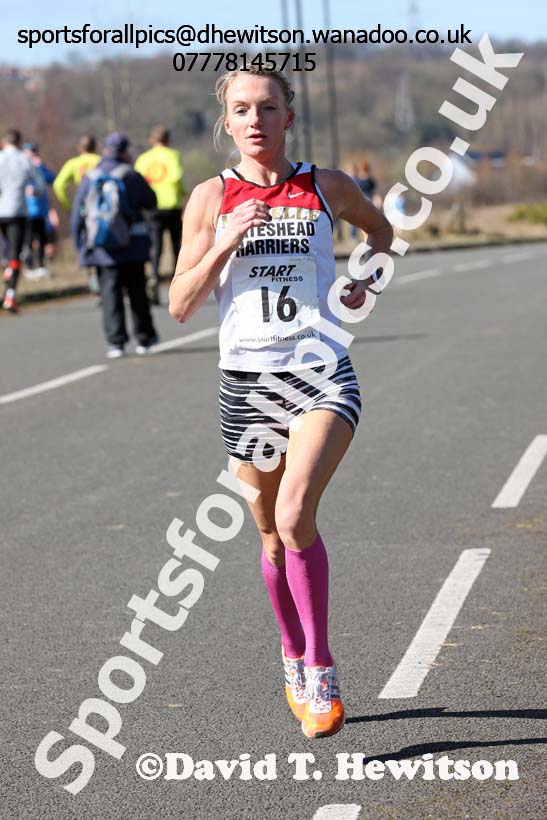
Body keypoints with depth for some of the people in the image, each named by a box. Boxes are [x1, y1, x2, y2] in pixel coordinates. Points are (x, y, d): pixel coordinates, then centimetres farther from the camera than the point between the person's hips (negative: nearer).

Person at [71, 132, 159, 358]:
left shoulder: (89, 178, 2)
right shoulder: (131, 175, -5)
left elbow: (77, 215, 2)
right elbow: (151, 202, 5)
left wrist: (80, 245, 9)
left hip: (101, 247, 1)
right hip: (132, 245, -1)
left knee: (110, 293, 1)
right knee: (137, 291, 11)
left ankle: (116, 341, -7)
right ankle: (144, 338, 19)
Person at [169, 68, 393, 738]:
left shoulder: (326, 187, 4)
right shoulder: (211, 198, 3)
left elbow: (379, 226, 26)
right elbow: (180, 305, -1)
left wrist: (369, 278, 8)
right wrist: (226, 242, -13)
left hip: (321, 376, -2)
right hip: (246, 378, 2)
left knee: (295, 515, -23)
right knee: (272, 536, 13)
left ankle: (320, 670, -10)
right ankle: (295, 661, 36)